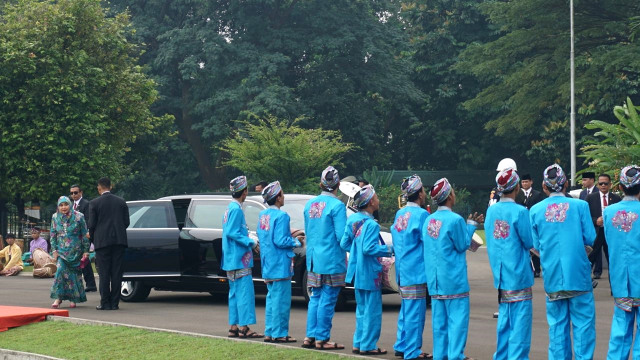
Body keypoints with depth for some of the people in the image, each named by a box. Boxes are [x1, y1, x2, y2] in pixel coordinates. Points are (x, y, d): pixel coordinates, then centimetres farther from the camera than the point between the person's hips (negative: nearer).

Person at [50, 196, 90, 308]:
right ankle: (58, 298, -13)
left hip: (75, 251, -1)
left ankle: (73, 299, 12)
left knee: (74, 273, 2)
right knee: (61, 271, -14)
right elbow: (53, 235, 9)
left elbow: (85, 235, 0)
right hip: (62, 250, 1)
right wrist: (54, 250, 1)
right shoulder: (55, 218, 4)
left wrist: (86, 251, -2)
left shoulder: (78, 217, -4)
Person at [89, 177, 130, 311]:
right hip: (119, 240, 3)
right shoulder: (121, 202, 6)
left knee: (104, 274, 1)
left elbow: (92, 224, -4)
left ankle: (105, 303, -1)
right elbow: (126, 222, 7)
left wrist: (91, 235, 14)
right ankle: (115, 302, 3)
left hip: (102, 241, -3)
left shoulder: (94, 203, -4)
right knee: (117, 273, 5)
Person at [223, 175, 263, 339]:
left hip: (231, 260, 10)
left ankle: (234, 327, 13)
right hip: (239, 259, -10)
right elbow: (232, 233, -20)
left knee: (235, 293, 12)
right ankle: (244, 327, -11)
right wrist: (251, 243, -17)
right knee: (245, 292, -9)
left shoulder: (230, 208, 16)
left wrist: (250, 242, 16)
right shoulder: (236, 209, -14)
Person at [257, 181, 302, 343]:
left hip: (268, 265, 9)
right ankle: (279, 333, -3)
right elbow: (280, 241, -22)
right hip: (280, 265, -9)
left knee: (272, 298, 15)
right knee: (281, 299, -4)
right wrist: (297, 242, -6)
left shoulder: (263, 215, 10)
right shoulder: (281, 216, -17)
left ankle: (269, 332, 17)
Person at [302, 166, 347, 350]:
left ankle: (310, 336, 15)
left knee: (315, 299, 14)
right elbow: (341, 236, -16)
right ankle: (322, 339, 1)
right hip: (331, 261, -7)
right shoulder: (336, 205, -14)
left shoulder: (310, 204, 9)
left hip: (313, 260, 7)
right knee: (327, 300, -1)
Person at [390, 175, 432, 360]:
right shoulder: (420, 214, -13)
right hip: (416, 270, -9)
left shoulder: (400, 214, 12)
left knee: (406, 310, 17)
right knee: (415, 312, -5)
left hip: (402, 271, 9)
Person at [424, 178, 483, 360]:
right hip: (453, 279, -7)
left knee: (439, 320, 10)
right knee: (457, 318, -4)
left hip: (435, 281, 7)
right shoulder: (455, 220, -15)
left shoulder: (429, 220, 7)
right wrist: (471, 225, 4)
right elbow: (462, 245, -7)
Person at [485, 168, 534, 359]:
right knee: (520, 322, -4)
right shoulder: (519, 212, -15)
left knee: (504, 321, 14)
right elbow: (529, 242, -10)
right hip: (518, 276, -7)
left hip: (500, 276, 7)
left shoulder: (491, 211, 6)